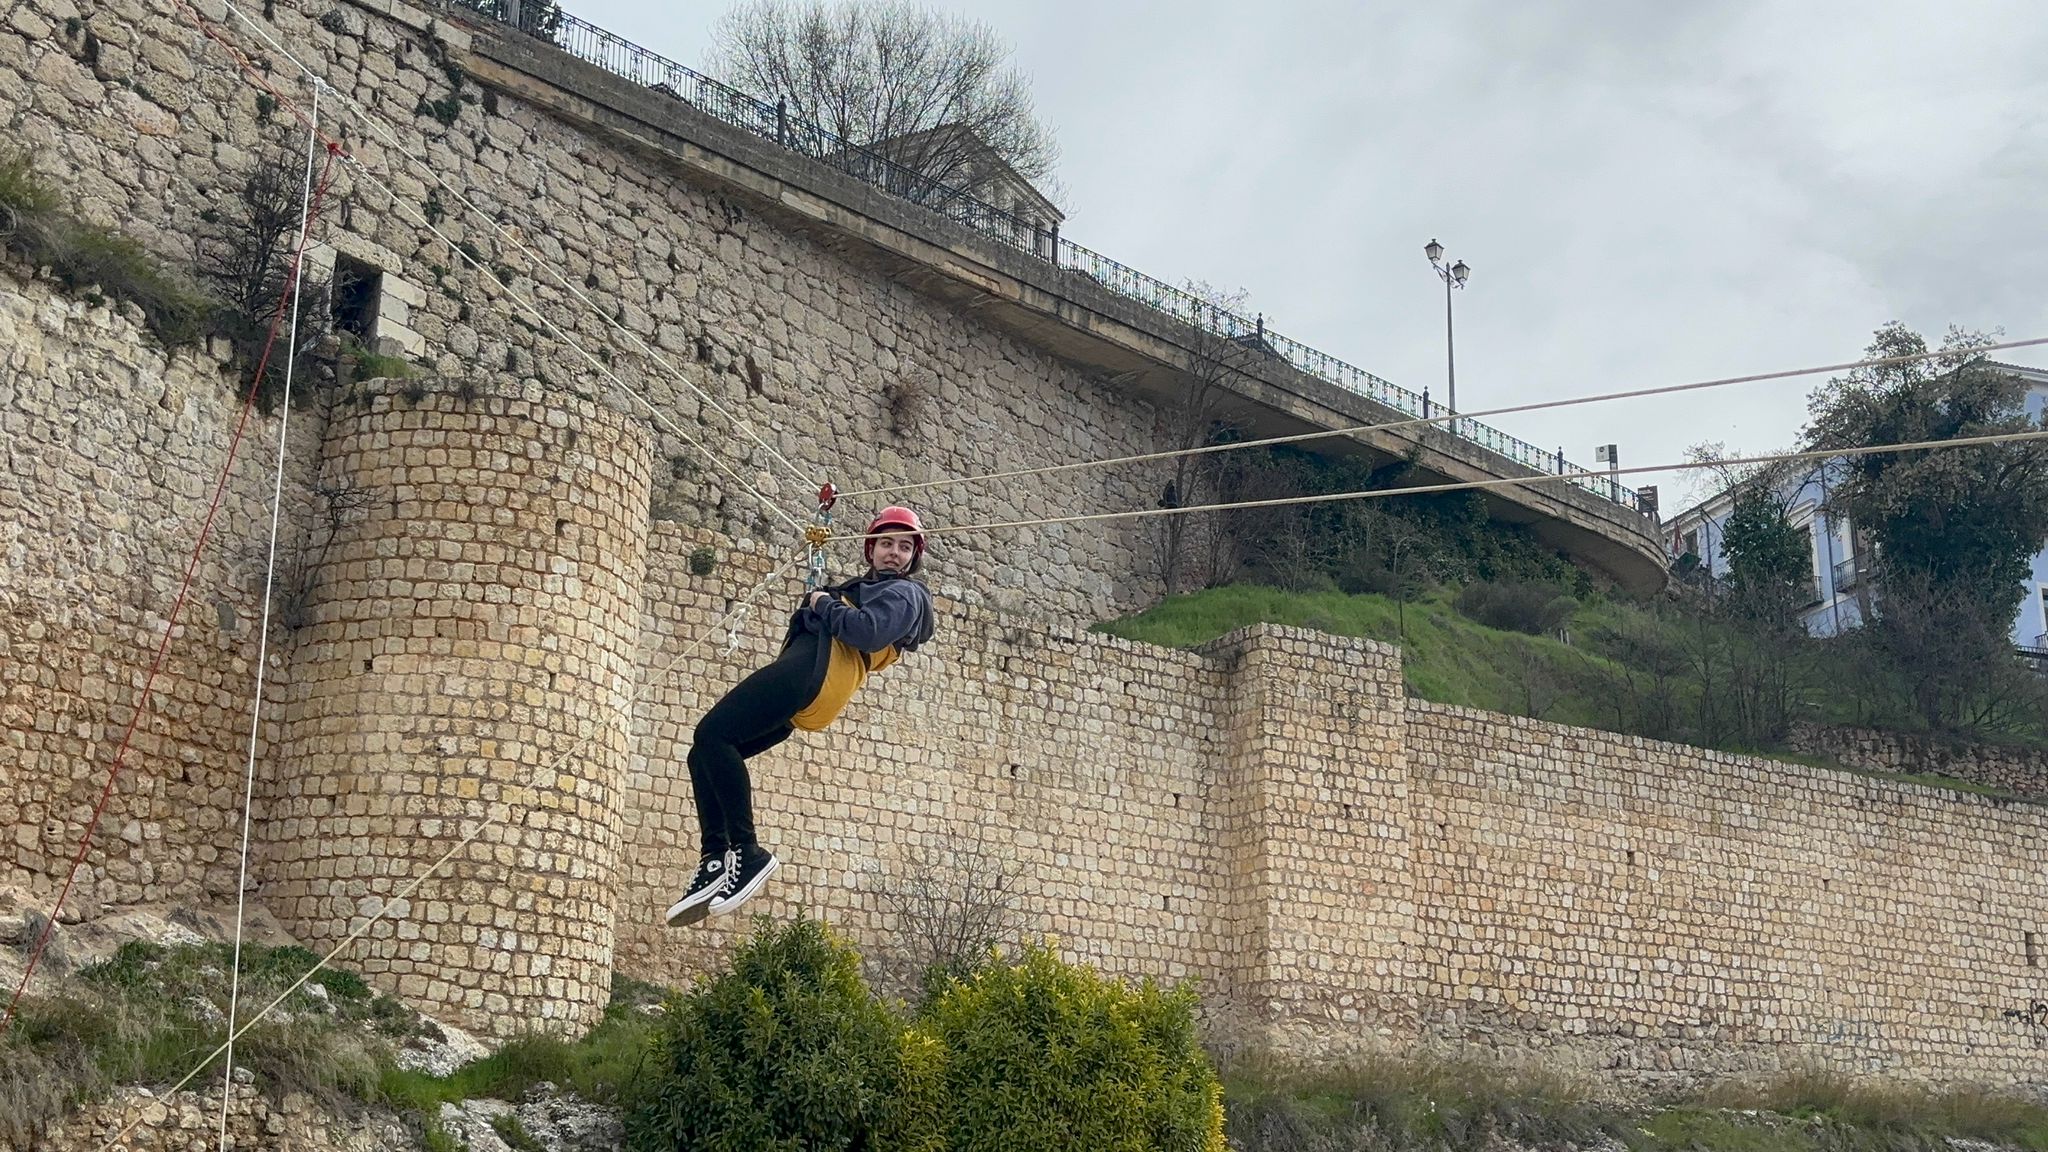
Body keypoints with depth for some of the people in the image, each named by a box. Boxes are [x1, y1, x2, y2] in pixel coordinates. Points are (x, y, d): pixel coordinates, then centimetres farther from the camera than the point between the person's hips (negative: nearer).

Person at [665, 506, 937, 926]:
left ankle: (747, 853, -24)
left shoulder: (906, 593, 7)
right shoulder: (868, 588, 37)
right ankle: (717, 858, -5)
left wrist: (823, 604, -2)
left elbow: (866, 632, -13)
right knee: (704, 756, 3)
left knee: (713, 735, -21)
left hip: (816, 667, -10)